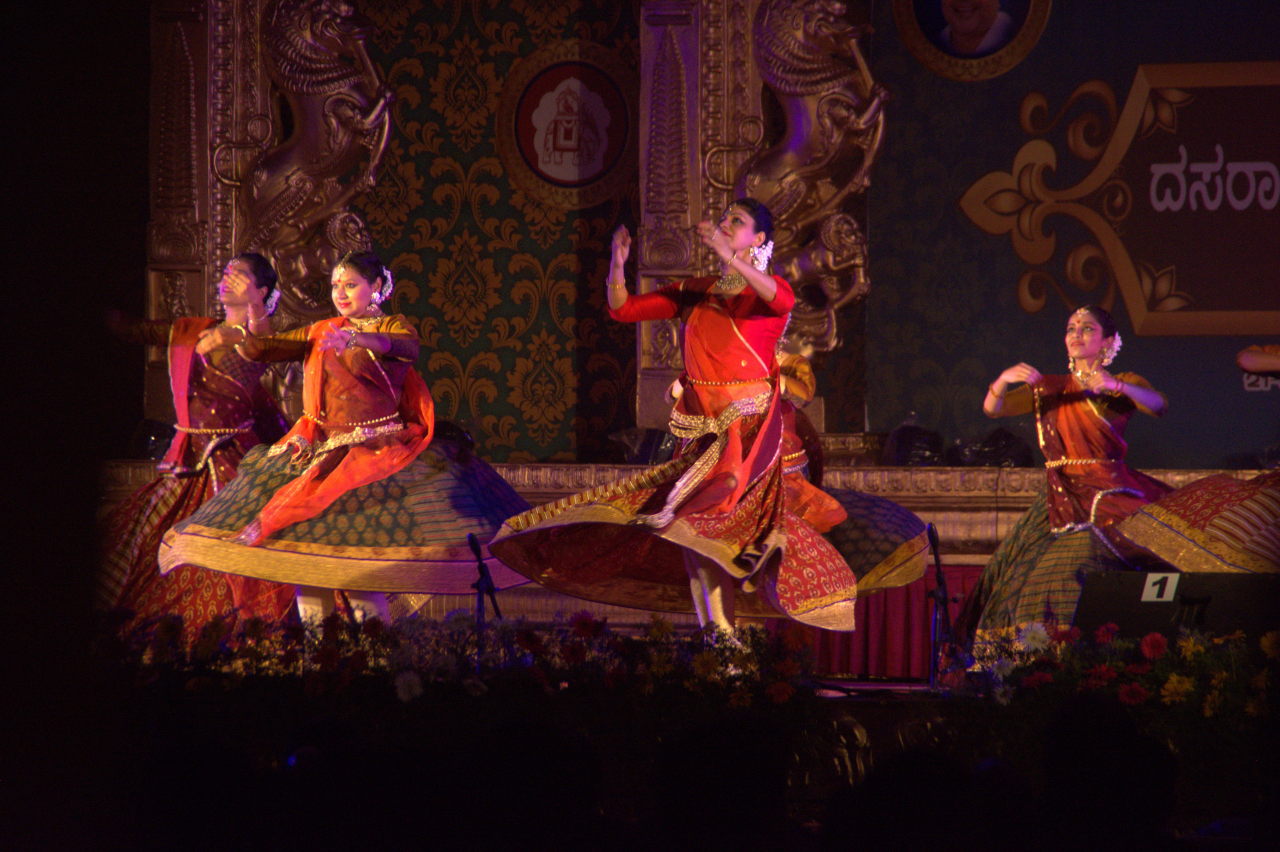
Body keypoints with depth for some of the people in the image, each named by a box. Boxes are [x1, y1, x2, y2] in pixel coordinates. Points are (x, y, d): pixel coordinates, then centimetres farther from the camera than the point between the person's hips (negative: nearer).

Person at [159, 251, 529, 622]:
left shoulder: (393, 326, 4)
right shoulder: (321, 332, 20)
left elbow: (408, 348, -20)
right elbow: (263, 349, 13)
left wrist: (356, 338, -39)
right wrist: (241, 336, -12)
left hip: (376, 449, -6)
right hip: (321, 448, 6)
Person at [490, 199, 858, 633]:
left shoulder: (765, 290, 4)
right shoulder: (696, 293, 16)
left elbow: (781, 300, -22)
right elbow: (624, 308, 14)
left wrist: (728, 255, -30)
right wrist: (618, 264, -6)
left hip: (749, 425, -5)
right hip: (701, 428, 5)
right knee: (689, 520, -6)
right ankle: (715, 629, -5)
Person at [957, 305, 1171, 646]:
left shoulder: (1125, 385, 8)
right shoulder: (1048, 389, 19)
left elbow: (1157, 405, -13)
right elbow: (992, 408, 9)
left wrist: (1117, 386, -30)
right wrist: (1004, 380, -13)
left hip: (1106, 500, -4)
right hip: (1060, 501, 5)